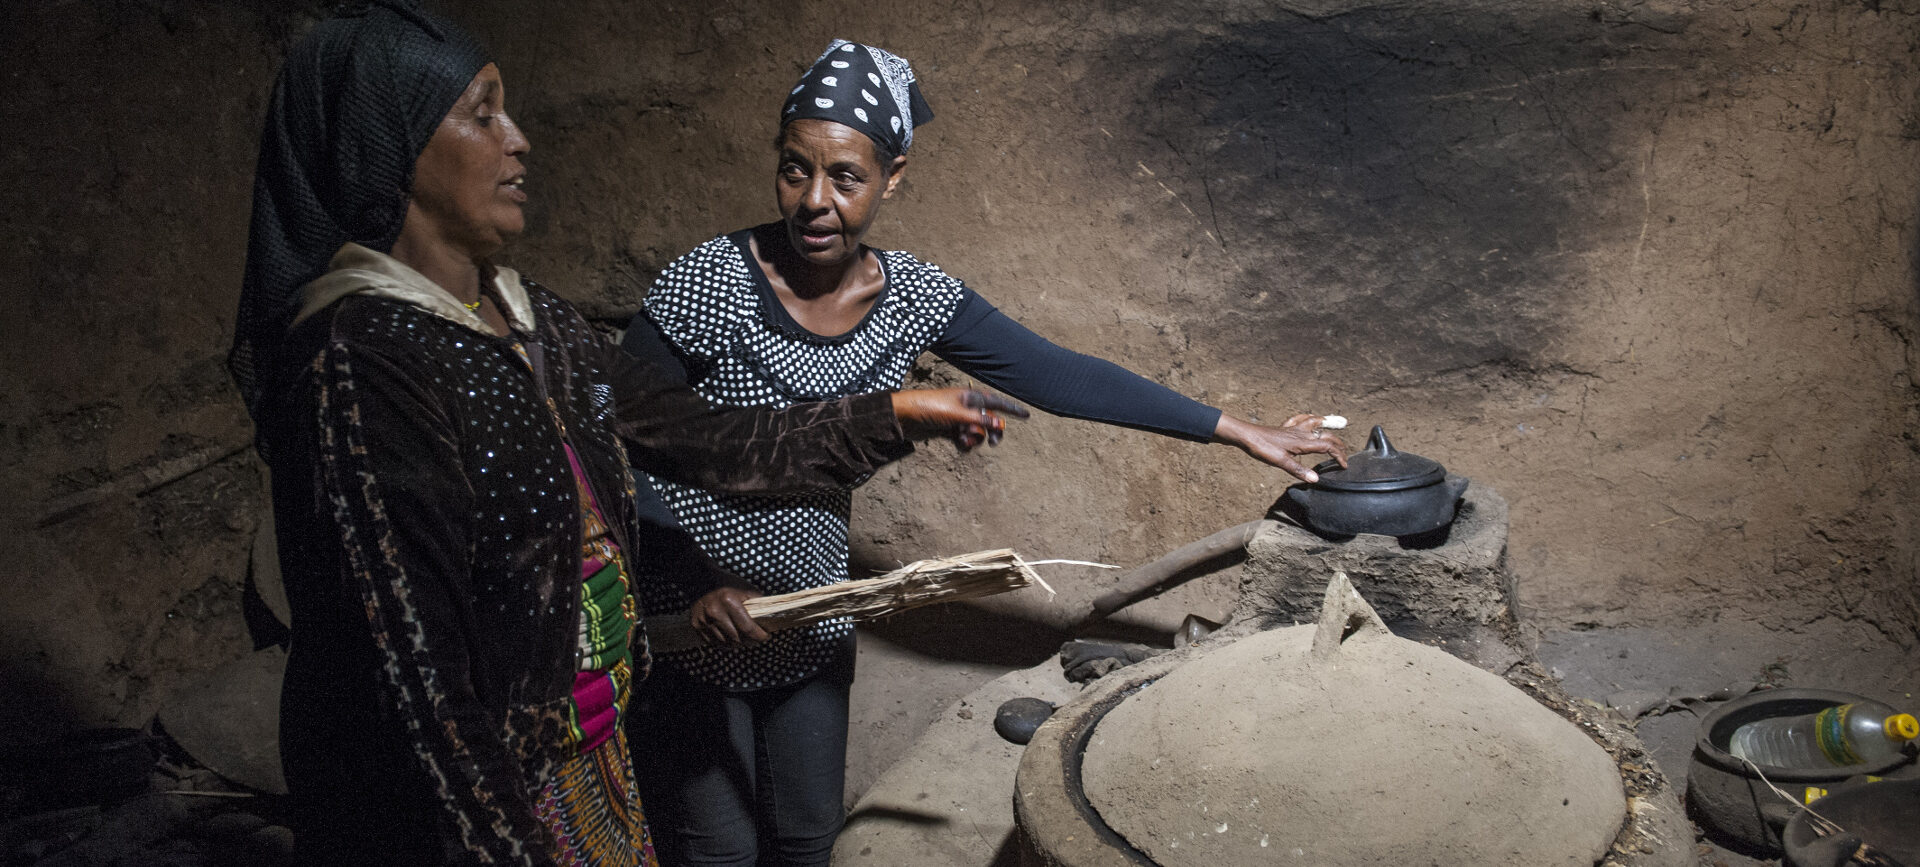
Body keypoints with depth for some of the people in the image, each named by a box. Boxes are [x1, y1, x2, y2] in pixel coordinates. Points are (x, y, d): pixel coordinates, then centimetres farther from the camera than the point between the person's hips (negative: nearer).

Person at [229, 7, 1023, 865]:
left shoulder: (530, 320, 3)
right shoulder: (361, 367, -24)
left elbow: (697, 439, 11)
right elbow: (415, 672, -24)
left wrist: (896, 413, 13)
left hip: (585, 756, 8)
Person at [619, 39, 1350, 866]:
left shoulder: (914, 298, -8)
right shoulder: (705, 285, -20)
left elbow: (1059, 377, -4)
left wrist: (1239, 431, -4)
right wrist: (696, 583, -25)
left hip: (811, 634, 4)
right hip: (690, 633, -4)